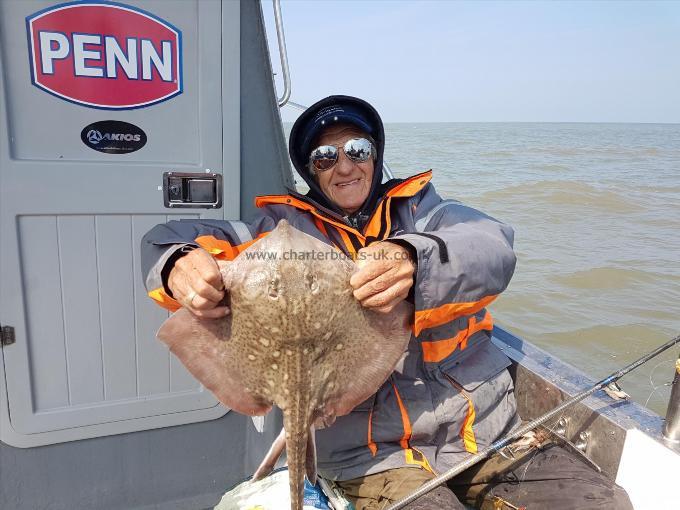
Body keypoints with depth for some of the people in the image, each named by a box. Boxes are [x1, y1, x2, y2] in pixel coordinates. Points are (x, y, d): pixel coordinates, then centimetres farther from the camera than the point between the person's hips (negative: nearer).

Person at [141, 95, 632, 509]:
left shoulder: (418, 207, 9)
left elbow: (494, 248, -11)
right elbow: (166, 239, 3)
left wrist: (415, 260, -34)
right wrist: (179, 265, -23)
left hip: (488, 425, 3)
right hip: (374, 450, -1)